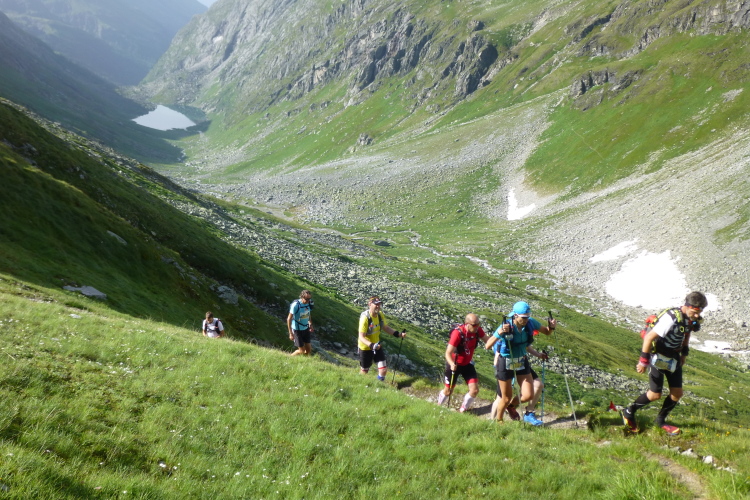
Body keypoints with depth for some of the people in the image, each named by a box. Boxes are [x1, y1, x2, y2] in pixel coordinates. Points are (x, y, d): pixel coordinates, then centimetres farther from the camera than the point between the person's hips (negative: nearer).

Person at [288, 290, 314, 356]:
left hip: (306, 328, 6)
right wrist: (291, 333, -19)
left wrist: (310, 324, 14)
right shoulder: (295, 305, -27)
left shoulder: (309, 303, -8)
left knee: (308, 349, 9)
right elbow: (289, 319, -20)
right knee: (301, 351, -1)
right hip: (297, 329, -6)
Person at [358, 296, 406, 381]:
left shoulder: (380, 315, -7)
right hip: (365, 347, -5)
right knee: (364, 371, 13)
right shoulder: (365, 318, -28)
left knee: (383, 370, -1)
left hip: (377, 345, 5)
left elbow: (385, 327, 11)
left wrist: (398, 334, -1)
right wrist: (371, 345, -45)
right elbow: (361, 337, -29)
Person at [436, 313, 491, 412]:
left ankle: (463, 409, 23)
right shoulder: (458, 333, -31)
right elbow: (448, 353, -30)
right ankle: (437, 406, 41)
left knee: (475, 390, -4)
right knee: (448, 391, 10)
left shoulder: (477, 330, -16)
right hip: (454, 365, -4)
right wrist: (452, 364, -48)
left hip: (467, 364, 4)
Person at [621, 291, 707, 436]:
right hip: (658, 357, -7)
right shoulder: (671, 318, -32)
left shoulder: (693, 319, -7)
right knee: (655, 395, -2)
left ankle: (661, 420, 26)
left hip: (673, 357, 7)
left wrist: (684, 352, 16)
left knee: (677, 394, 4)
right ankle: (629, 413, 20)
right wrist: (643, 360, -24)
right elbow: (649, 337, -28)